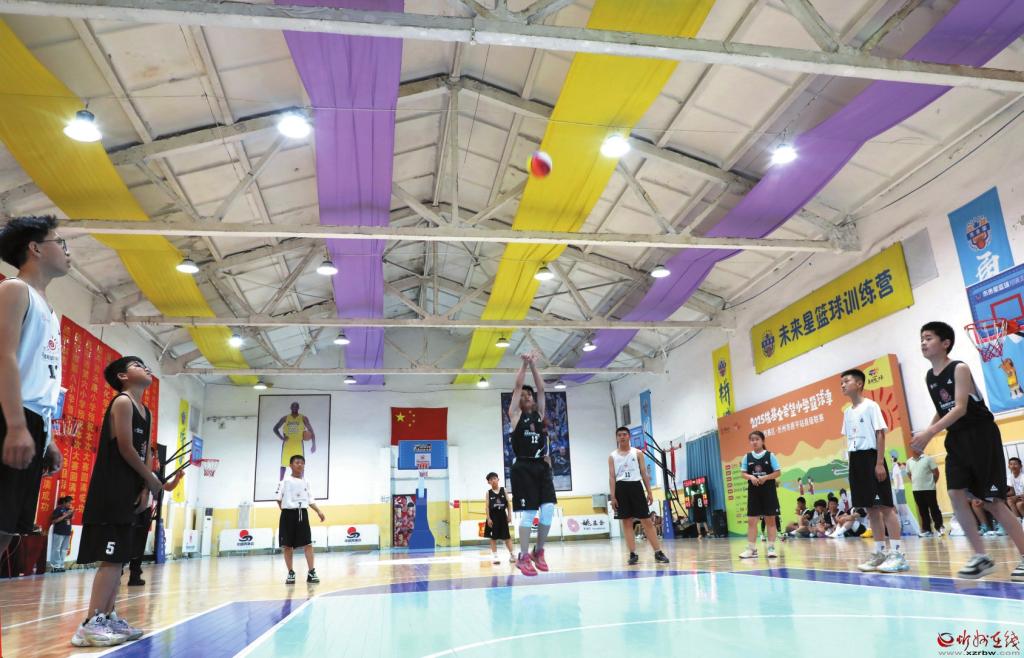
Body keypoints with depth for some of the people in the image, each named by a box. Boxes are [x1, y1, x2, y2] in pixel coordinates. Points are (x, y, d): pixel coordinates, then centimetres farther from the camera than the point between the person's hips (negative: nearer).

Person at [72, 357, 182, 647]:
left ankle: (108, 617, 17)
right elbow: (126, 449, -14)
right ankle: (91, 624, -8)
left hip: (129, 492, 9)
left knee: (120, 557, 10)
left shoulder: (145, 411, 18)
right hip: (111, 490, -9)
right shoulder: (122, 402, -9)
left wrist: (145, 489, 3)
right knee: (112, 557, -11)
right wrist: (154, 482, -7)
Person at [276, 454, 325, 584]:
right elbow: (279, 499, 0)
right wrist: (285, 511, -7)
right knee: (287, 545, 3)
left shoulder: (306, 482, 11)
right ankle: (291, 573, 13)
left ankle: (311, 572, -4)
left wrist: (319, 511, 3)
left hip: (302, 514, 3)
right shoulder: (285, 481, -1)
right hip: (289, 514, -3)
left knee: (308, 544, -4)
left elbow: (310, 501, 13)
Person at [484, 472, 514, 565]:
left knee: (507, 536, 5)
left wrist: (509, 515, -2)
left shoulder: (503, 490, 2)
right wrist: (488, 518, -10)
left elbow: (508, 504, 3)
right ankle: (495, 556, 10)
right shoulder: (488, 493, -1)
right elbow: (487, 506, -4)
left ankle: (512, 554, 12)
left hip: (502, 515, 1)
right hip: (493, 516, -1)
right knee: (493, 537, 4)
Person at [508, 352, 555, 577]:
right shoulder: (515, 414, 5)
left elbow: (541, 389, 9)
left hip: (542, 467, 4)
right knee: (528, 512, -6)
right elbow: (517, 386, -1)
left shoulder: (540, 413, 16)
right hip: (523, 468, -4)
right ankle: (523, 556, 5)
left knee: (548, 509, -4)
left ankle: (539, 551, 14)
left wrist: (534, 365, 8)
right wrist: (524, 364, 0)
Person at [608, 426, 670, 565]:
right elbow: (612, 477, 4)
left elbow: (644, 473, 7)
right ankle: (633, 554, 7)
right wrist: (613, 497, -5)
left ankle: (658, 552, 2)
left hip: (636, 486, -1)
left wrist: (649, 492, 0)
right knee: (626, 522, 2)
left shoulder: (637, 453, 8)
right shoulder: (612, 456, 8)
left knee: (646, 521, -1)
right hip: (621, 488, 1)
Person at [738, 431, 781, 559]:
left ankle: (771, 548, 10)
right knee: (751, 520, 1)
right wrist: (751, 477, -15)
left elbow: (778, 472, -4)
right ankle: (751, 549, 5)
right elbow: (743, 473, 5)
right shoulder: (747, 457, 4)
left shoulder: (770, 455, -3)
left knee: (770, 520, 4)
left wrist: (766, 477, -18)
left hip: (768, 491, -2)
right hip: (753, 492, 2)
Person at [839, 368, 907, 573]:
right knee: (870, 507, 10)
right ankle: (880, 551, 15)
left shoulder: (870, 406, -6)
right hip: (855, 460, 8)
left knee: (885, 505, -7)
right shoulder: (847, 412, 16)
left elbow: (880, 434, -10)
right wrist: (853, 462, 14)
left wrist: (879, 463, -16)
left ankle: (897, 553, -6)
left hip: (870, 457, -8)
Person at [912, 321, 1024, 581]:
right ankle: (981, 556, 3)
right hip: (956, 440, 6)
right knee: (956, 494, -5)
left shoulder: (959, 369, -14)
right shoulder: (929, 377, 8)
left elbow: (960, 408, -23)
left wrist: (929, 432, -31)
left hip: (981, 435, -6)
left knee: (991, 500, -5)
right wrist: (924, 438, 3)